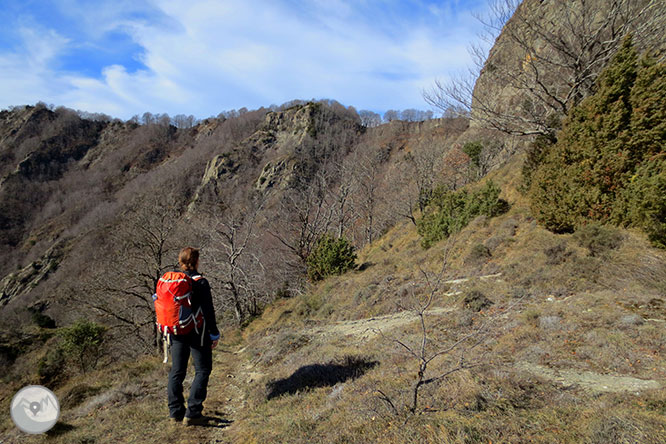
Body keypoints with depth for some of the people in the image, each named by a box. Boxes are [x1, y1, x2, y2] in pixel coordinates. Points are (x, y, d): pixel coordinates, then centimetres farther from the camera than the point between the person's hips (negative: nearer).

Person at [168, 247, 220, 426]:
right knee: (202, 370, 6)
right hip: (197, 333, -6)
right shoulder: (200, 283, -15)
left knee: (177, 371, 14)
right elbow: (208, 312, -15)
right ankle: (192, 413, 3)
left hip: (177, 333, 6)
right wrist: (214, 334, -6)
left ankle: (175, 411, 21)